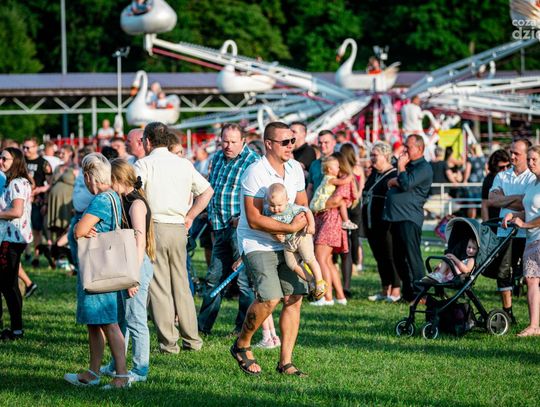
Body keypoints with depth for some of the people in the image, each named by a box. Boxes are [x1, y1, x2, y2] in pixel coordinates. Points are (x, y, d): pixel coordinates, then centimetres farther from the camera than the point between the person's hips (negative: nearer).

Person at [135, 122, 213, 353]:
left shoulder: (144, 164, -5)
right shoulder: (184, 164, 11)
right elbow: (207, 191, 13)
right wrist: (189, 217, 14)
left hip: (154, 228, -5)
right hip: (179, 229, 5)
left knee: (159, 287, 0)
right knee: (181, 284, 13)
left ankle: (168, 342, 0)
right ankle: (192, 339, 14)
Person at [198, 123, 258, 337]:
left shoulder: (251, 161, -9)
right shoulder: (217, 158, 15)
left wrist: (242, 221, -19)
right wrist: (213, 219, 19)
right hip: (221, 227, 8)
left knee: (244, 278, -3)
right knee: (215, 276, 11)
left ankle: (244, 326, 4)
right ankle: (203, 325, 17)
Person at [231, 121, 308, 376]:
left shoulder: (295, 169, 6)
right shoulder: (256, 173, -17)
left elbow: (302, 205, 20)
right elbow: (254, 220, -21)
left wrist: (305, 221, -3)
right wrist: (290, 227, -21)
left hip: (286, 245, 7)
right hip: (257, 244, -7)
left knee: (294, 298, -2)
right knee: (270, 298, -20)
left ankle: (285, 362, 4)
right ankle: (242, 345, 4)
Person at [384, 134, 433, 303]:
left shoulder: (424, 168, -8)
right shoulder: (408, 164, 22)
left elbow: (406, 184, -19)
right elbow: (394, 182, 25)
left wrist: (401, 166, -7)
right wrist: (393, 181, 3)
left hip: (409, 219, -10)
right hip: (396, 217, 10)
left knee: (411, 257, -11)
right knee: (399, 258, 11)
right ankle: (407, 292, 18)